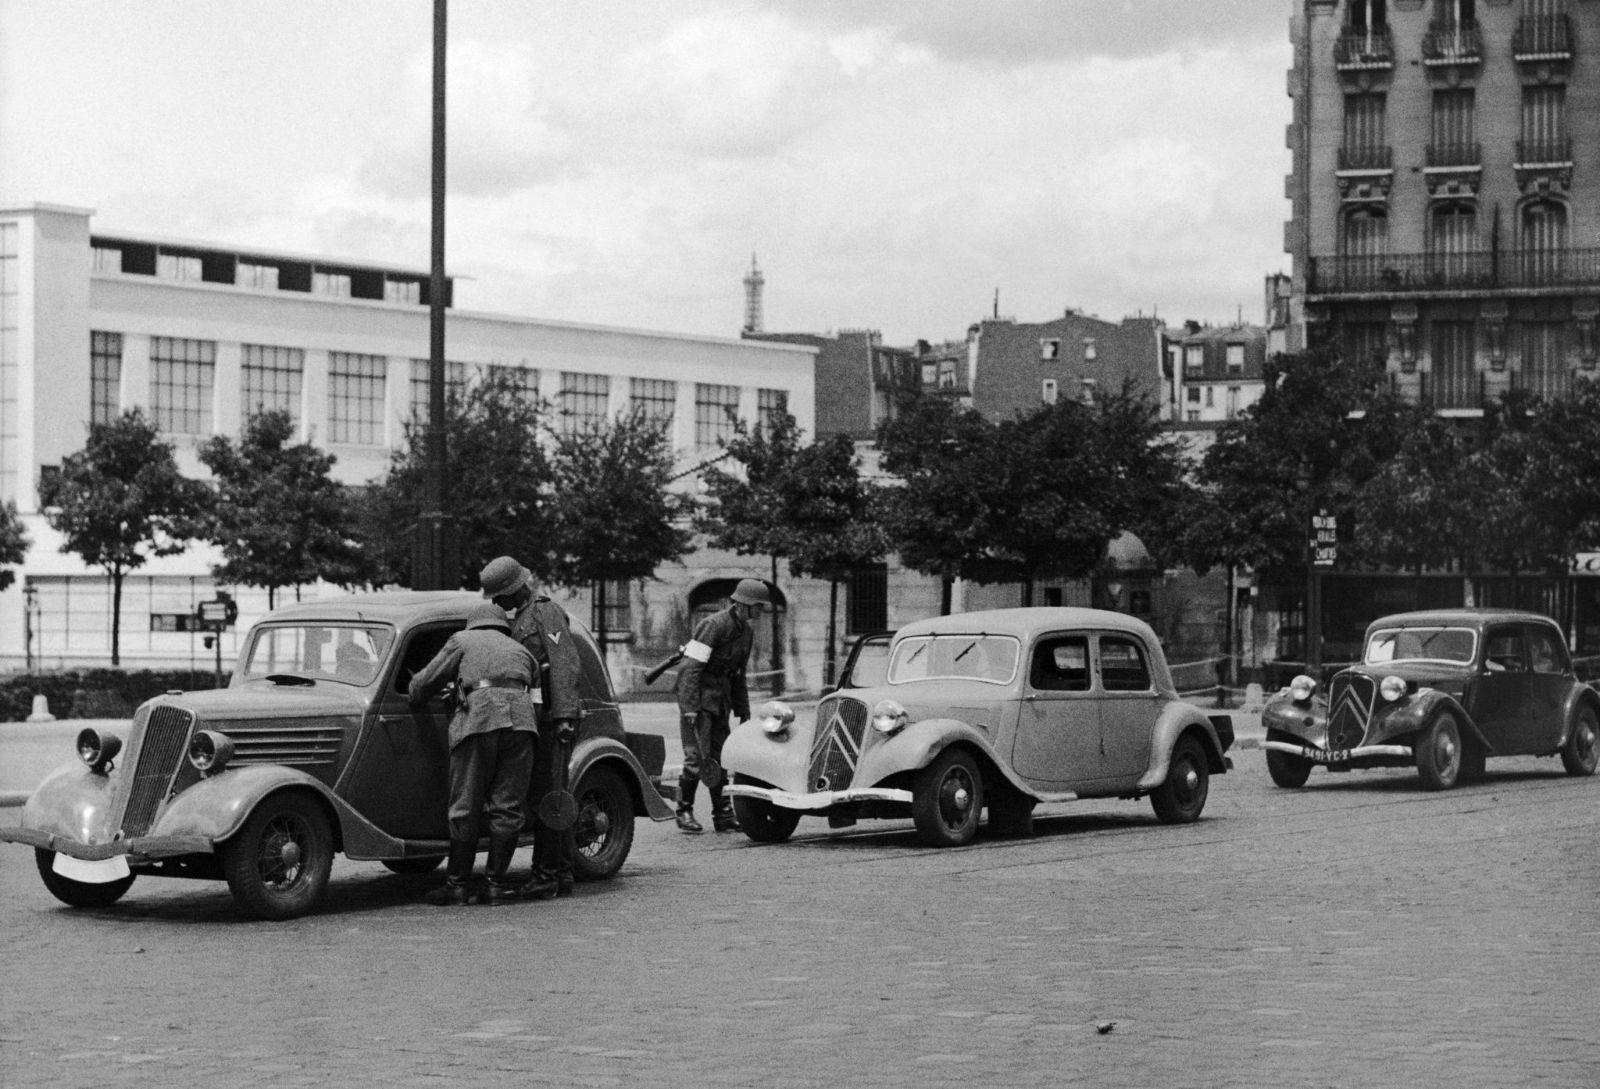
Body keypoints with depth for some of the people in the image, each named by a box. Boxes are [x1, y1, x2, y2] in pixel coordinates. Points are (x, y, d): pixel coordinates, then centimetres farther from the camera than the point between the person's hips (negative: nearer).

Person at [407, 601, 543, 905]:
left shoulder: (463, 641, 22)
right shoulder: (521, 651, 32)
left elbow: (427, 681, 19)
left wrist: (411, 699, 36)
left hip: (477, 720, -3)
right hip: (521, 720, 3)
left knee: (465, 808, 1)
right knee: (508, 807, 6)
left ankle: (457, 885, 4)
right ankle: (497, 883, 6)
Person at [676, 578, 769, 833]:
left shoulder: (746, 631, 10)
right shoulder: (714, 625, -17)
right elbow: (692, 667, -20)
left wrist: (743, 712, 18)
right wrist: (690, 707, -25)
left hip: (721, 697, 8)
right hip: (698, 695, -8)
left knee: (719, 756, 7)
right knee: (697, 757, -10)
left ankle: (723, 815, 8)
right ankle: (684, 812, -2)